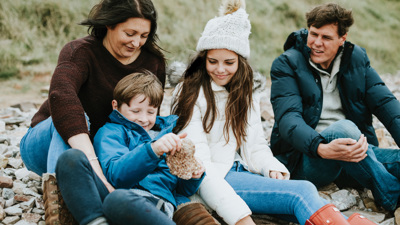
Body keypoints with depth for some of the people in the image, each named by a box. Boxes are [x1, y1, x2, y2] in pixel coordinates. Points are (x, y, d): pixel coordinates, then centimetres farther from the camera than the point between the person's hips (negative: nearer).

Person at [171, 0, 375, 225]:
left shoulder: (246, 95, 16)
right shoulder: (191, 94, -6)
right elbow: (197, 162, -15)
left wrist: (272, 168, -9)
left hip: (240, 171, 6)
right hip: (211, 181, -6)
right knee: (302, 192, -27)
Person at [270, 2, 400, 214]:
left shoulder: (357, 58, 9)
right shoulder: (286, 65, -5)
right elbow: (288, 118, -19)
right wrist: (322, 149, -38)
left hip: (357, 153, 4)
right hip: (306, 159, -4)